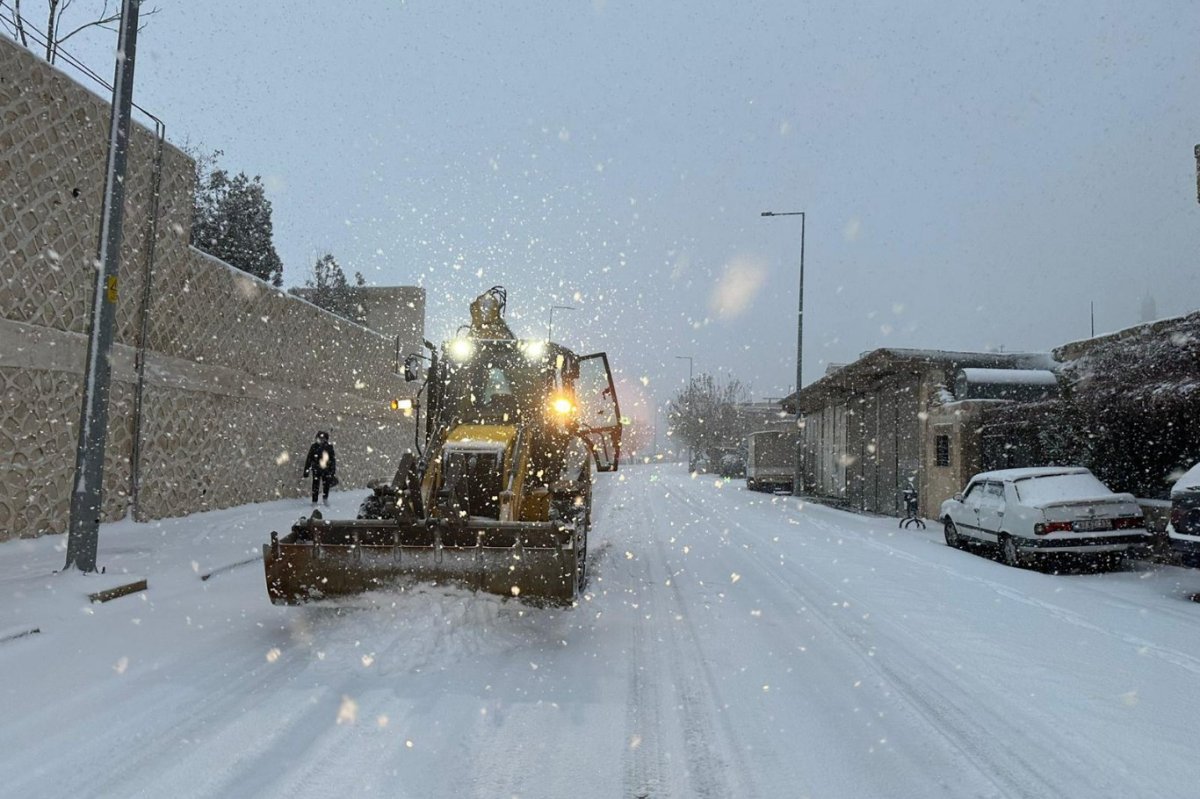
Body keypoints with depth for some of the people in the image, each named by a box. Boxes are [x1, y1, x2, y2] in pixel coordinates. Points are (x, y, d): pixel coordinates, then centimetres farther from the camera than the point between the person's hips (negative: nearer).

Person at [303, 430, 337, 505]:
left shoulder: (329, 447, 0)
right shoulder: (314, 447, -5)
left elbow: (333, 459, 6)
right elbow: (309, 459, 0)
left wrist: (333, 470, 4)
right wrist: (306, 470, -2)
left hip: (326, 469, 1)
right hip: (316, 469, -1)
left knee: (326, 484, 2)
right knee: (315, 485, -1)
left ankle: (325, 498, 27)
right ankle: (314, 501, 12)